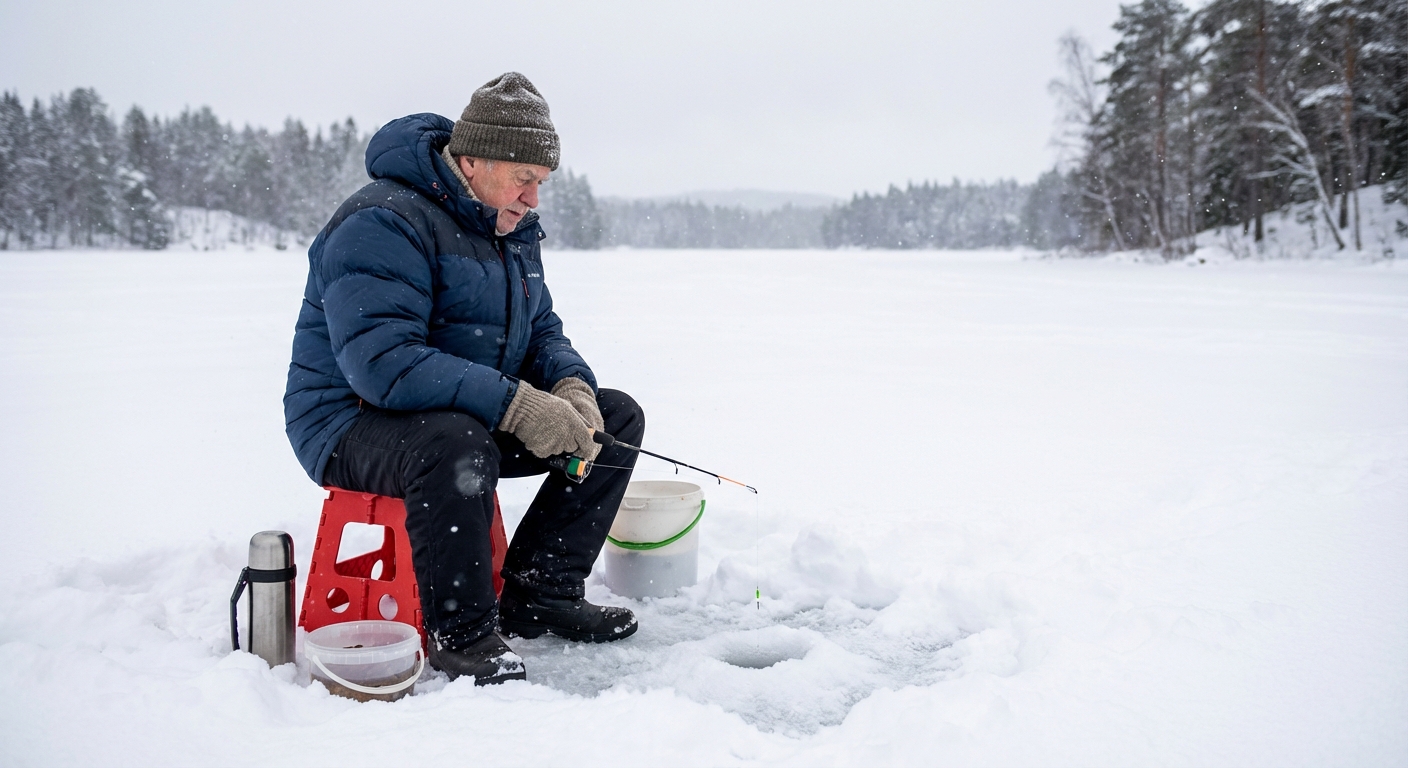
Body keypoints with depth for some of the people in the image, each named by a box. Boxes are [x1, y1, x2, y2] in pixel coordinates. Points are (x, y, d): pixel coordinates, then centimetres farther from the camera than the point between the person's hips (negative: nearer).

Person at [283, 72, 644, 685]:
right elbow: (382, 362, -33)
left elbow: (541, 332, 12)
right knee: (456, 443, -42)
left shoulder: (514, 228, 8)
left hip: (476, 415, 9)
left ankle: (538, 592, 2)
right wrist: (514, 404, -36)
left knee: (617, 416, 2)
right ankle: (462, 632, -22)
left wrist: (570, 386, -12)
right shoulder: (384, 222, -21)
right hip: (354, 424, -9)